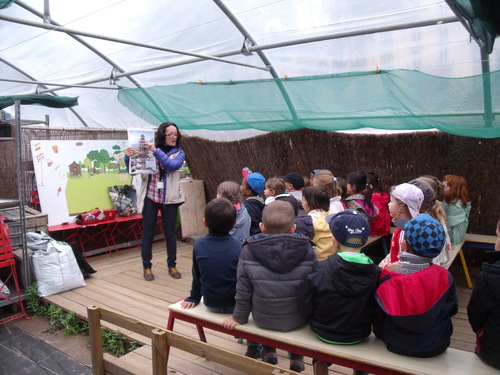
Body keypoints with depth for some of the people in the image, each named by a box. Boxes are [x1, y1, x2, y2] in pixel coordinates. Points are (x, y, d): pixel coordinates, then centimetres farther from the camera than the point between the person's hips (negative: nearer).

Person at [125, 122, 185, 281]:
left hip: (169, 199, 0)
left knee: (170, 233, 8)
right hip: (150, 198, 0)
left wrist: (156, 151, -25)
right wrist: (129, 157, -16)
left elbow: (172, 166, -18)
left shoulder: (179, 153, 2)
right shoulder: (148, 150, 2)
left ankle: (172, 265, 23)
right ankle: (147, 267, 19)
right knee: (148, 233, 6)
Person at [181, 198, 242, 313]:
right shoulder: (239, 247, -18)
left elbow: (197, 276, 3)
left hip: (210, 304, 4)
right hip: (234, 306, -4)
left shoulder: (198, 244, -10)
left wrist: (194, 297, 18)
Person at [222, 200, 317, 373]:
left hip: (263, 319, 0)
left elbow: (243, 291, -9)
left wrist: (239, 317, 7)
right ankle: (297, 357, 38)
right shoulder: (307, 249, -16)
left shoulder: (248, 250, -17)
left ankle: (269, 352, 42)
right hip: (298, 319, 0)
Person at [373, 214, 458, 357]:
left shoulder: (386, 279, -22)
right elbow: (452, 309, -1)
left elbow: (377, 318, -10)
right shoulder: (443, 277, -20)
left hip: (395, 345, -1)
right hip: (435, 347, 1)